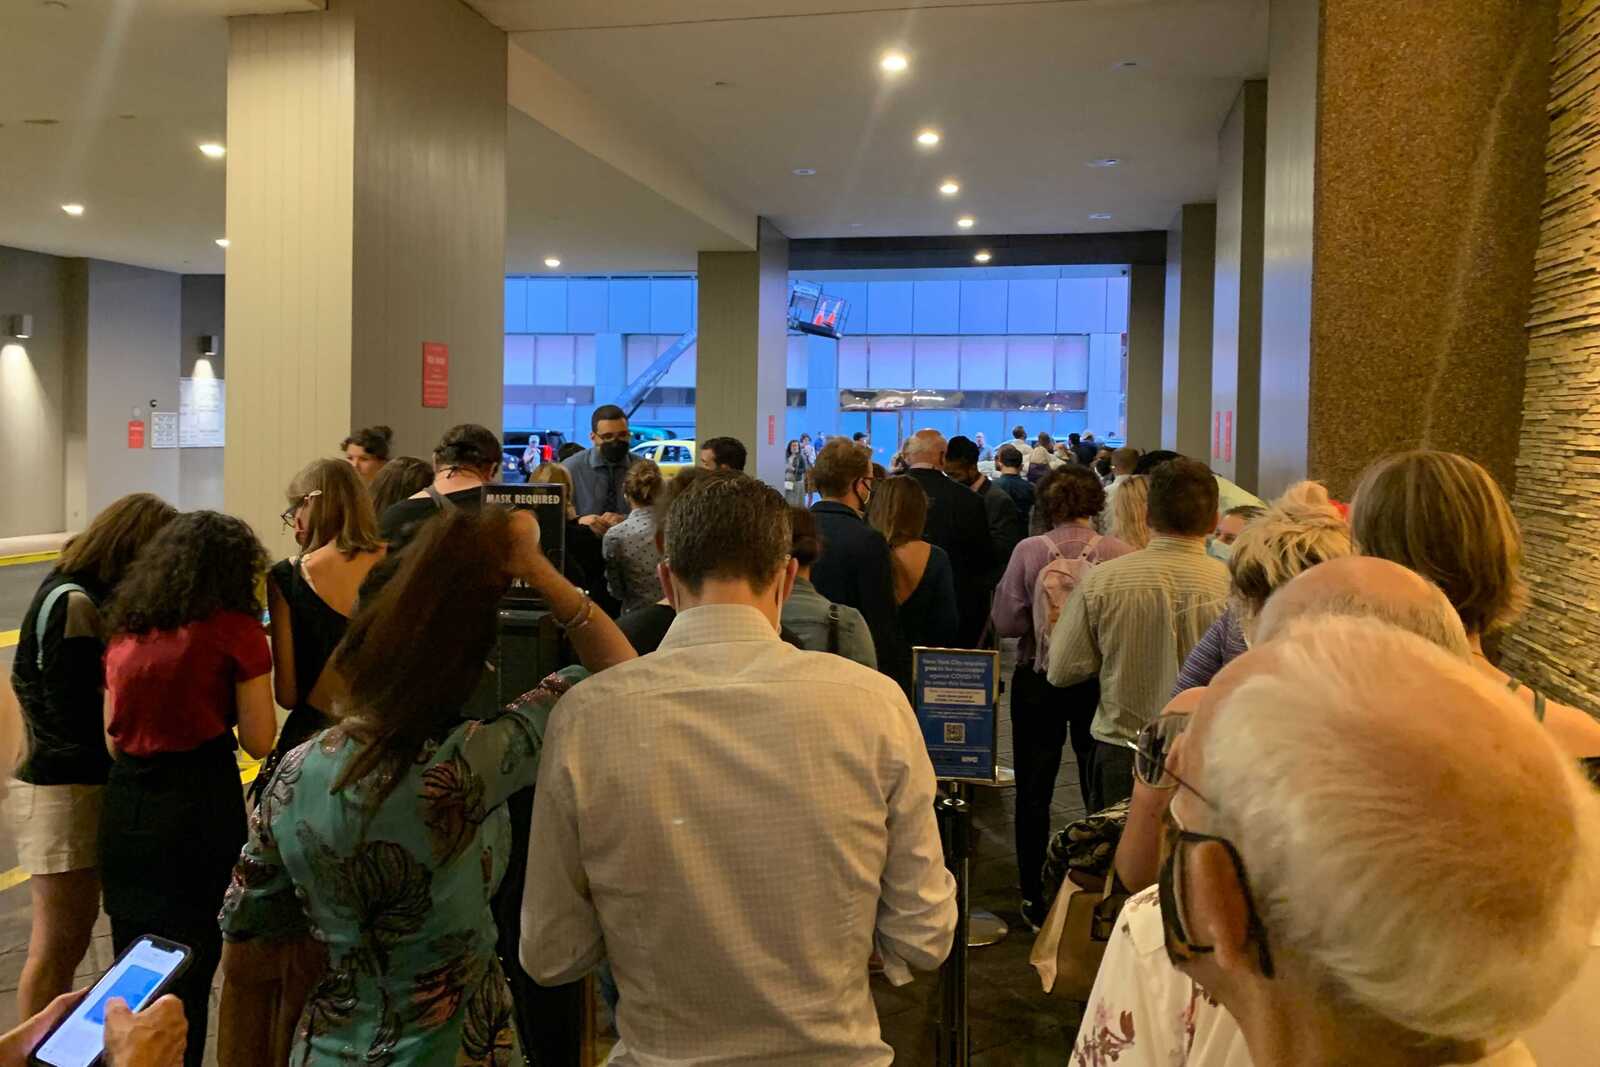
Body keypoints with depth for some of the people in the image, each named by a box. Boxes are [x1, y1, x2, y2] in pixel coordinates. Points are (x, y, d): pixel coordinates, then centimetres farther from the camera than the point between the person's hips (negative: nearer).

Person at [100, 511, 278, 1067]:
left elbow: (114, 737, 16)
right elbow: (258, 741, -7)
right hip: (198, 807, -6)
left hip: (124, 806, 6)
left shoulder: (125, 631, 10)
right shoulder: (235, 629, -8)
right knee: (188, 969, 8)